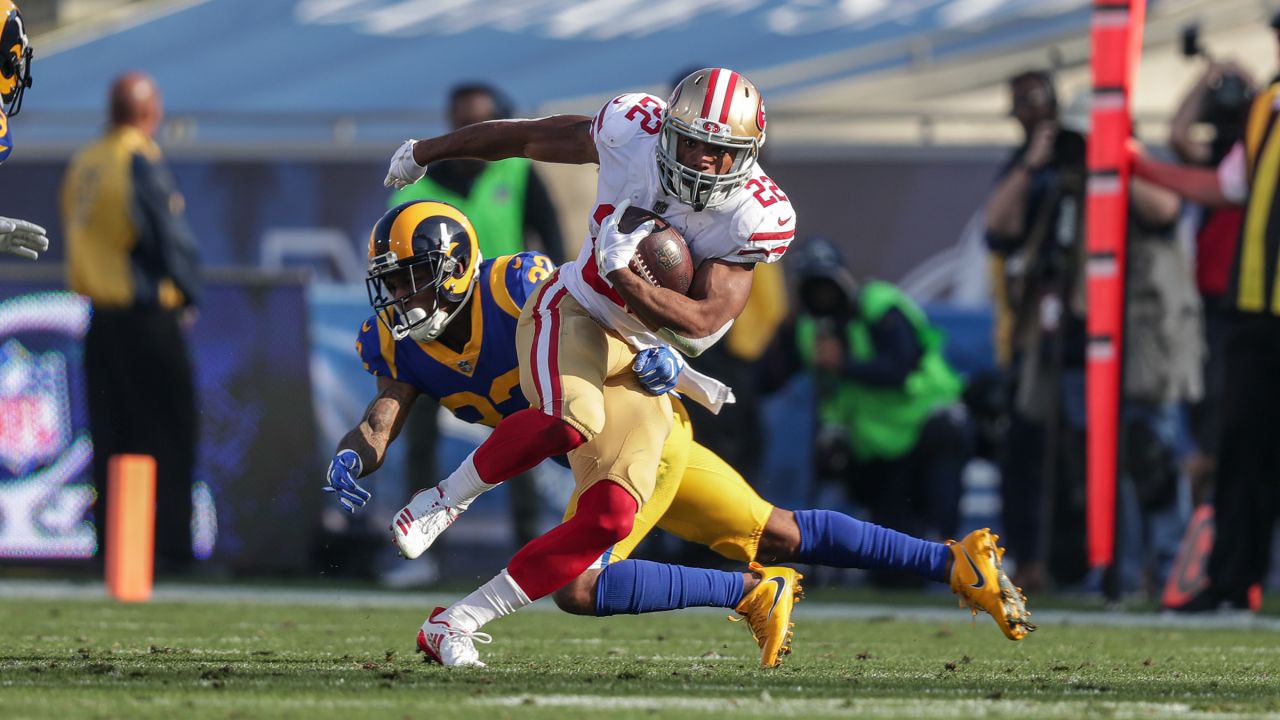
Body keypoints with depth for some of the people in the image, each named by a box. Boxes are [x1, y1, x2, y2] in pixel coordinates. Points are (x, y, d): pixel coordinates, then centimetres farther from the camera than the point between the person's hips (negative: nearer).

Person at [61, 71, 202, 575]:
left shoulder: (83, 164, 9)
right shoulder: (142, 164, -15)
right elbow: (172, 237, -14)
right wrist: (187, 295, 3)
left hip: (101, 319, 7)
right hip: (149, 320, -7)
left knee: (110, 439, 11)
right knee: (167, 437, -1)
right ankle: (170, 547, -2)